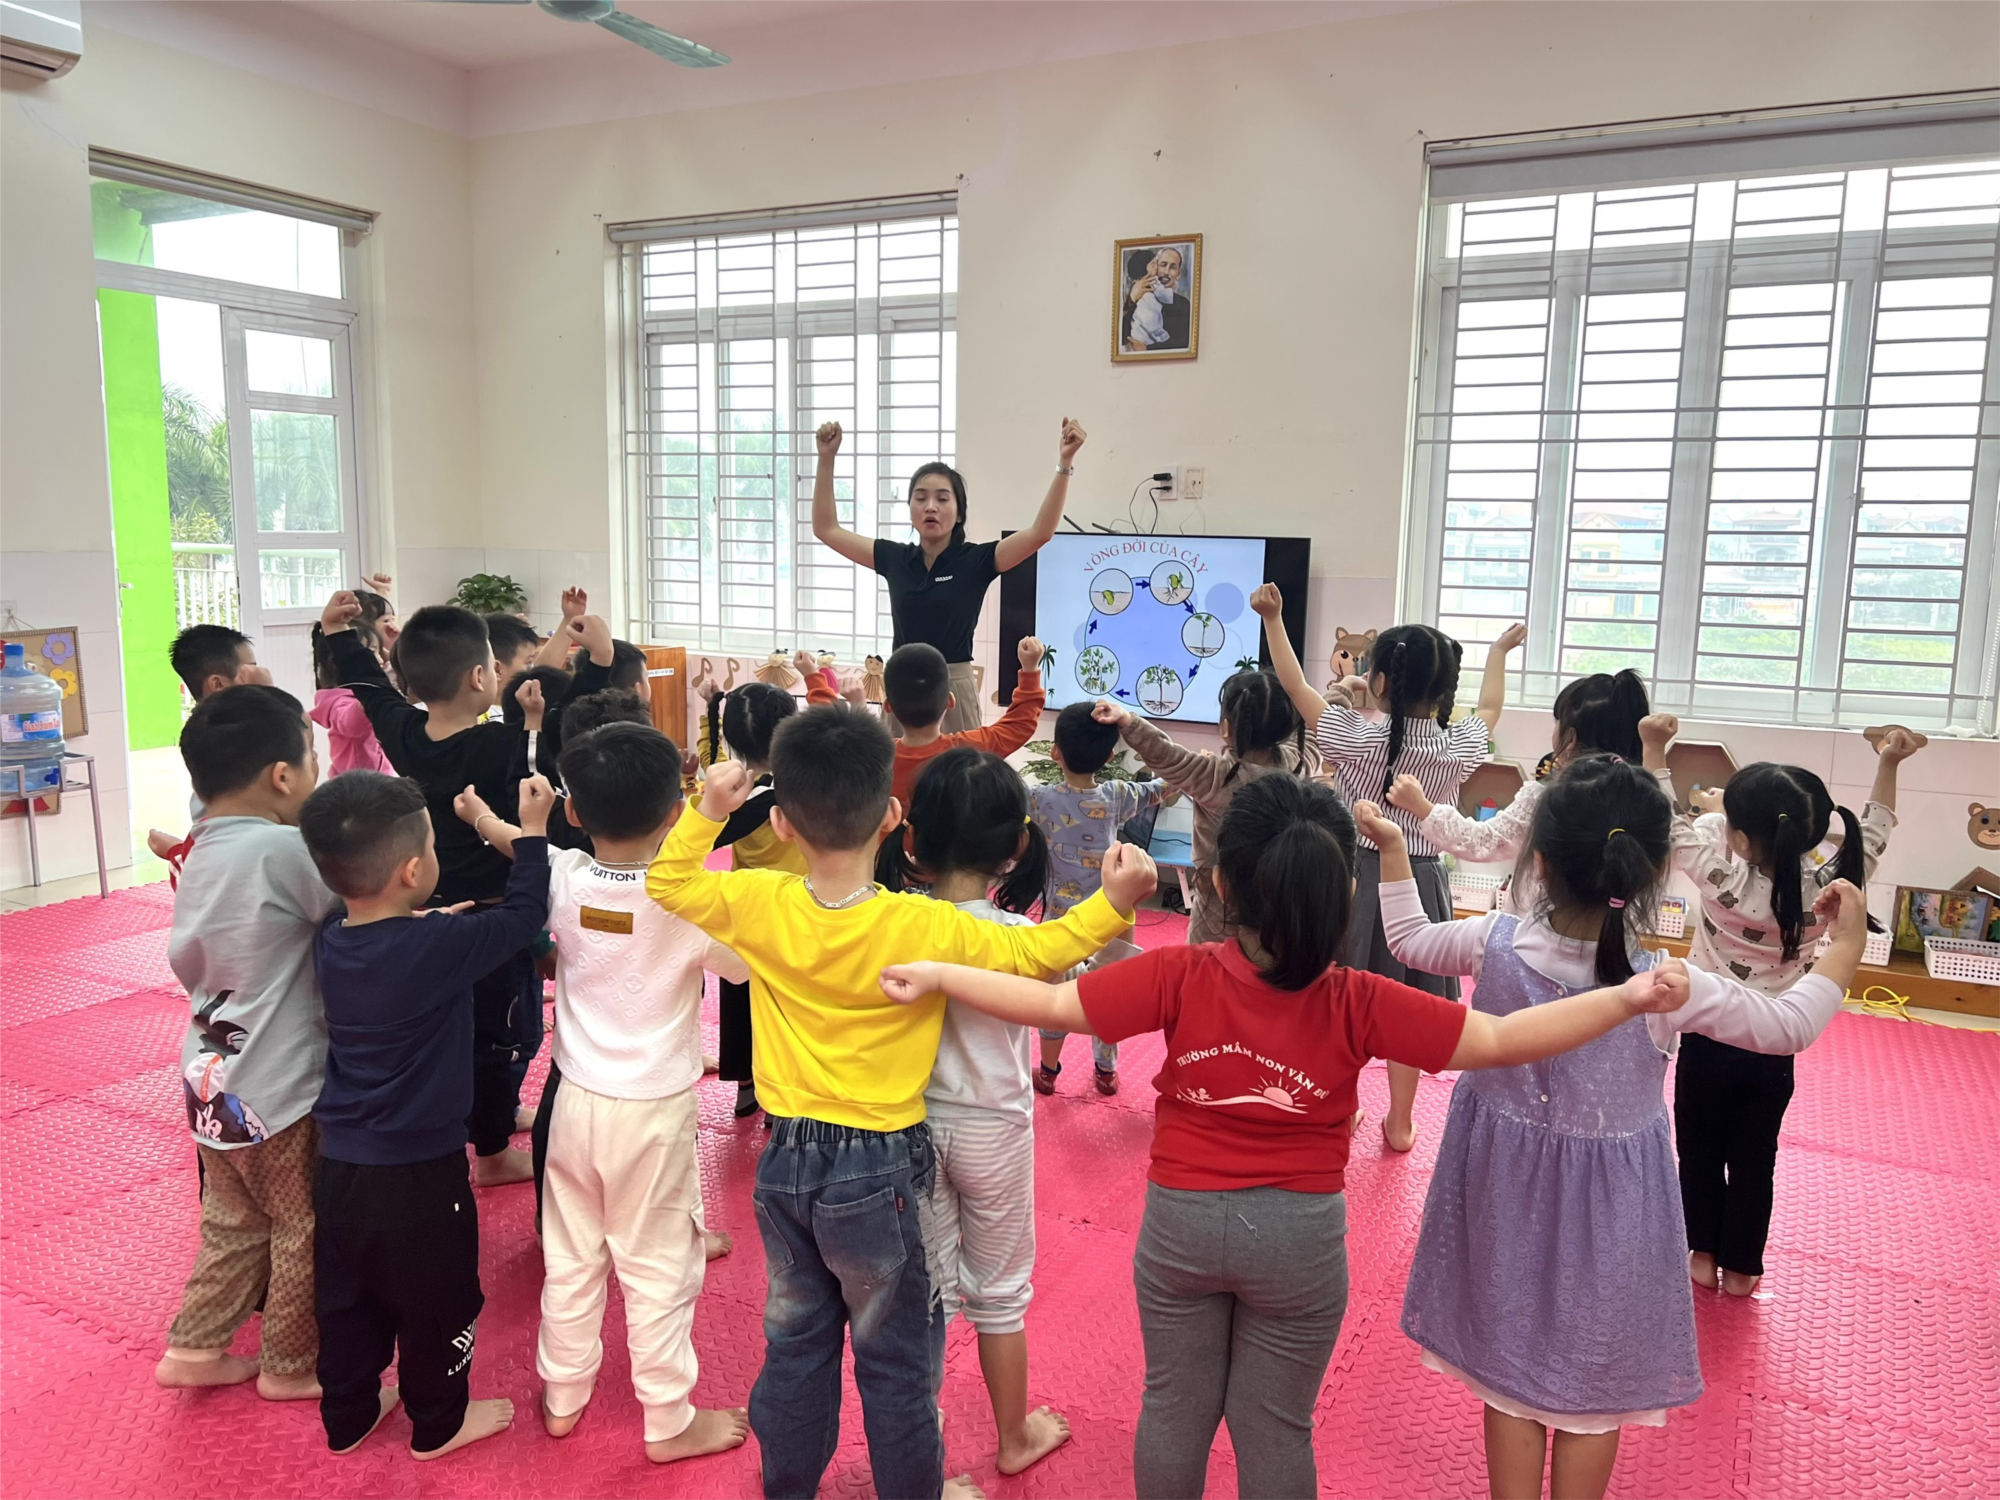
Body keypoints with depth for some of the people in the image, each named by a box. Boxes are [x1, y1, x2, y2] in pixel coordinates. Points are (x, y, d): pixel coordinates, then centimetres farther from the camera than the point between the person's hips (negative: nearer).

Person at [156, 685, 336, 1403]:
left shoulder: (198, 854, 4)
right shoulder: (283, 847, -23)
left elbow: (184, 958, 12)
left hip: (210, 1080, 8)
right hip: (278, 1090, -8)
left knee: (233, 1221, 24)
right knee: (304, 1228, 12)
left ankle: (194, 1347, 33)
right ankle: (290, 1365, 27)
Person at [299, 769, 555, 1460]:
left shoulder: (329, 943, -5)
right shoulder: (439, 948, -25)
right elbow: (522, 915, -13)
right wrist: (532, 831, -4)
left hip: (339, 1163, 7)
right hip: (418, 1171, -6)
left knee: (347, 1299, 23)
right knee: (438, 1303, 15)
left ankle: (348, 1415, 41)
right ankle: (438, 1422, 33)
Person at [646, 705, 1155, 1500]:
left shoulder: (760, 904, -11)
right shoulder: (924, 926, -21)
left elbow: (667, 884, 6)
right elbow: (1035, 953, -13)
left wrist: (707, 809, 3)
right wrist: (1114, 901, -12)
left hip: (785, 1160, 4)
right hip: (877, 1167, -4)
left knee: (795, 1343, 22)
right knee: (893, 1358, 14)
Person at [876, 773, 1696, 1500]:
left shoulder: (1179, 977, -18)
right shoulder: (1360, 1003, -18)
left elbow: (1053, 1004, -15)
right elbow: (1499, 1040, -16)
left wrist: (936, 974, -5)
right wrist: (1624, 998, -12)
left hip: (1181, 1221, 1)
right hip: (1299, 1235, 0)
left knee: (1176, 1405, 21)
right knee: (1275, 1424, 19)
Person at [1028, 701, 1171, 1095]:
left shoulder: (1042, 799, -14)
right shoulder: (1117, 796, -4)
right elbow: (1158, 789, 12)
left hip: (1061, 914, -2)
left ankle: (1048, 1071, 28)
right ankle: (1106, 1070, 32)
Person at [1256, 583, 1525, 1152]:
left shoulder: (1357, 738, -16)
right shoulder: (1459, 748, -7)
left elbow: (1295, 684, -6)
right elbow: (1489, 710, 17)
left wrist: (1272, 618, -1)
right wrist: (1498, 652, 32)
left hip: (1360, 876, -2)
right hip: (1420, 881, 2)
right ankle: (1400, 1122, 27)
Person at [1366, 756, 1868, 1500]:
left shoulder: (1493, 944, -17)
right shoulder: (1669, 986, -23)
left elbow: (1410, 941, 3)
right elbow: (1789, 1026, -8)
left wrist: (1391, 848, 13)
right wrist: (1848, 941, 4)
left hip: (1507, 1196, 3)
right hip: (1605, 1212, -2)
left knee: (1508, 1363, 19)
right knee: (1594, 1383, 19)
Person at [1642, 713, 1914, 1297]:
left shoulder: (1722, 878, -26)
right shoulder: (1825, 889, -15)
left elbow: (1670, 823, -14)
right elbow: (1871, 840, 3)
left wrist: (1655, 749, -10)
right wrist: (1888, 767, 8)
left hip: (1706, 1045, -2)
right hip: (1773, 1054, 3)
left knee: (1699, 1154, 16)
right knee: (1754, 1163, 16)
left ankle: (1704, 1255, 28)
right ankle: (1740, 1268, 28)